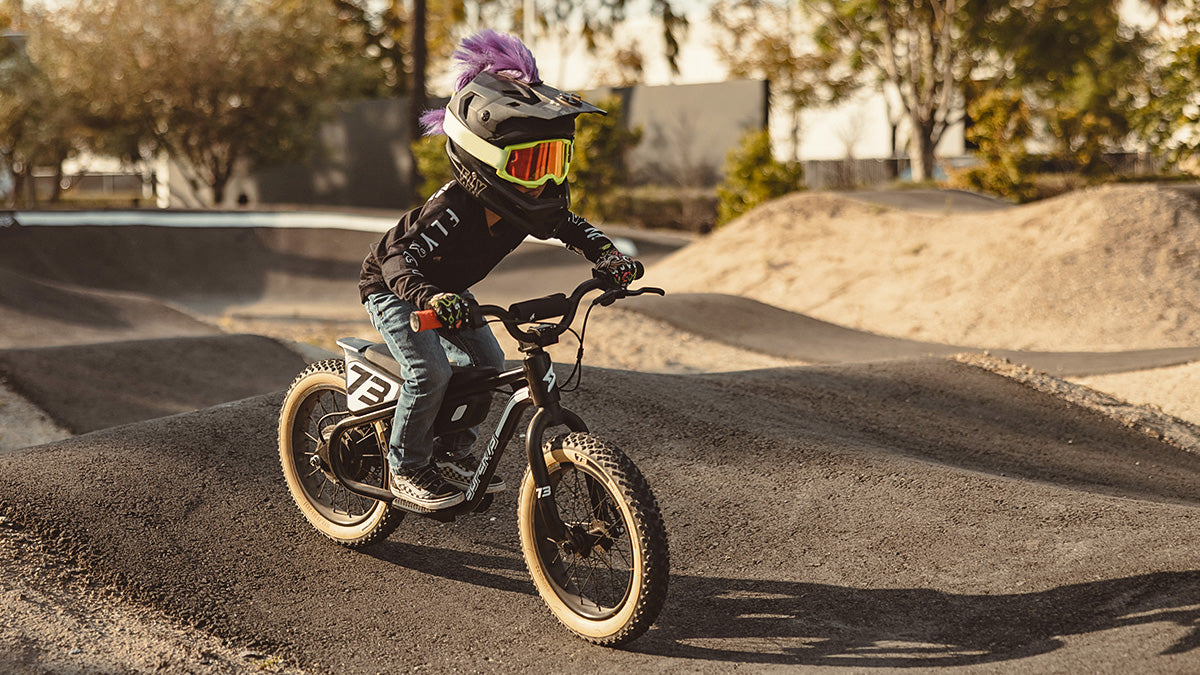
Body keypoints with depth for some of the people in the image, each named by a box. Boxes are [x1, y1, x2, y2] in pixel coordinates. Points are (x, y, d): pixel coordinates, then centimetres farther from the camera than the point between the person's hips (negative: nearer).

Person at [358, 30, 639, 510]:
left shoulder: (528, 206, -17)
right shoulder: (454, 209, -38)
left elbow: (572, 227, 1)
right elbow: (397, 258, -42)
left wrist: (608, 256, -19)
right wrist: (429, 297, -61)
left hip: (448, 291, 8)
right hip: (390, 289, -8)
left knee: (487, 362, -1)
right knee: (430, 371, -22)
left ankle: (452, 452, 17)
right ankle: (406, 469, -3)